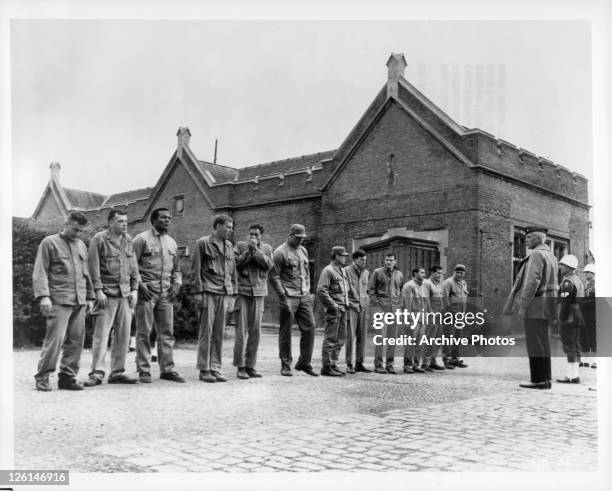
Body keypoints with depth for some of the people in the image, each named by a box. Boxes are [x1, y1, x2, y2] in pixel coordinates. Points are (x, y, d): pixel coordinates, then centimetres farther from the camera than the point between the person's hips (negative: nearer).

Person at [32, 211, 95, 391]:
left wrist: (89, 297, 20)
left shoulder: (81, 246, 19)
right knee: (55, 339, -10)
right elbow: (40, 272, -5)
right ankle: (42, 377, 1)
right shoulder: (49, 243, 1)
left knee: (76, 340, 4)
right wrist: (43, 296, -15)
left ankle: (68, 377, 12)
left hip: (79, 302, 6)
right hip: (59, 301, -6)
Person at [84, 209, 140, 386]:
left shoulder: (128, 240, 13)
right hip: (107, 294, -5)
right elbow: (94, 267, -6)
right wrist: (98, 290, -12)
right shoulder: (99, 239, -3)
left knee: (123, 334, 6)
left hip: (125, 295, 6)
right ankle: (97, 373, -2)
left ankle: (118, 372, 14)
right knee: (101, 333, -6)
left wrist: (134, 289, 8)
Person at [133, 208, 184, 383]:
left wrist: (177, 283, 7)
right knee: (143, 332, -1)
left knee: (167, 332, 6)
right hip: (146, 291, -6)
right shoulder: (142, 239, -2)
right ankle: (143, 370, 6)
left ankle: (167, 369, 12)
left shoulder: (171, 242, 17)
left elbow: (176, 268, 24)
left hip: (166, 294, 6)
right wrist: (139, 284, -14)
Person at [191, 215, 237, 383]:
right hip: (208, 293, -5)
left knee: (219, 333, 6)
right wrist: (197, 292, -10)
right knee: (206, 332, -3)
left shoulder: (229, 246, 17)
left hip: (224, 294, 5)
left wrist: (232, 293, 14)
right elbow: (195, 269, -3)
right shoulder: (203, 243, 0)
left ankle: (215, 368, 12)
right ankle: (204, 370, 3)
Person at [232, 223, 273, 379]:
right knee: (241, 330, -6)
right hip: (242, 291, -2)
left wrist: (256, 249, -9)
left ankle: (251, 366, 10)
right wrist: (249, 250, -10)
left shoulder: (266, 248, 12)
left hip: (259, 292, 2)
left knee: (255, 331, 3)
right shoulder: (240, 246, 7)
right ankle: (240, 367, -1)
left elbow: (268, 265, -4)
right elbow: (236, 263, -5)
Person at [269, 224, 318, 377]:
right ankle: (285, 365, 10)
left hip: (304, 297, 6)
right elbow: (274, 276, -9)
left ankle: (304, 363, 12)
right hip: (288, 297, -6)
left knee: (309, 327, 1)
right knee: (285, 332, 1)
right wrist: (283, 296, -13)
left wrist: (308, 292, 14)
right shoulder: (280, 252, -5)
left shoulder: (303, 251, 16)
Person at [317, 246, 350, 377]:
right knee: (331, 339, -6)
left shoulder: (342, 271, 18)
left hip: (342, 310, 9)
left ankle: (333, 364, 20)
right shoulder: (328, 270, -10)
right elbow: (321, 290, -19)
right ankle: (326, 367, -1)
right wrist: (333, 305, -17)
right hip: (333, 311, -9)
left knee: (340, 339, 12)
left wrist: (345, 304, 15)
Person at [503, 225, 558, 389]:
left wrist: (522, 306, -19)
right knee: (543, 343, 11)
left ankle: (539, 380, -6)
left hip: (536, 304, -10)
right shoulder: (549, 255, 19)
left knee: (536, 344, -7)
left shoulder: (536, 254, -13)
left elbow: (532, 282, -20)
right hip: (546, 304, 10)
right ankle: (545, 379, 15)